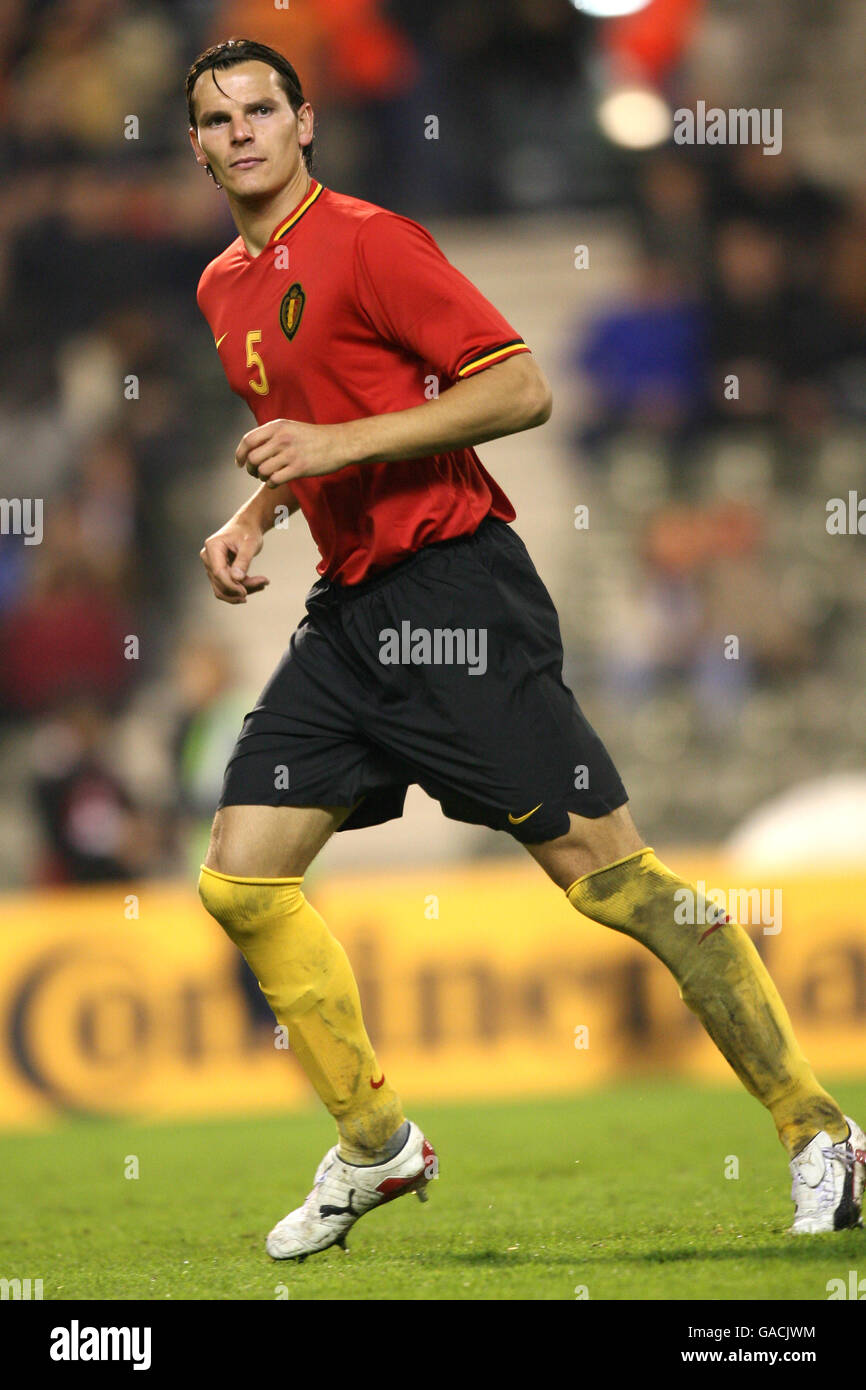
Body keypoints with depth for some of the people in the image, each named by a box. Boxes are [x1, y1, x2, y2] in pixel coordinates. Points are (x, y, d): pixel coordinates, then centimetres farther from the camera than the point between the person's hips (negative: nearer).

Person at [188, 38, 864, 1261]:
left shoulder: (363, 241, -10)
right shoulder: (224, 289, 16)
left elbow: (522, 389, -16)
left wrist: (340, 443, -20)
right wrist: (253, 519, 14)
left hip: (452, 594, -8)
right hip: (349, 612, 8)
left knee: (611, 873, -9)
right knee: (239, 876, 0)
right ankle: (378, 1145, 14)